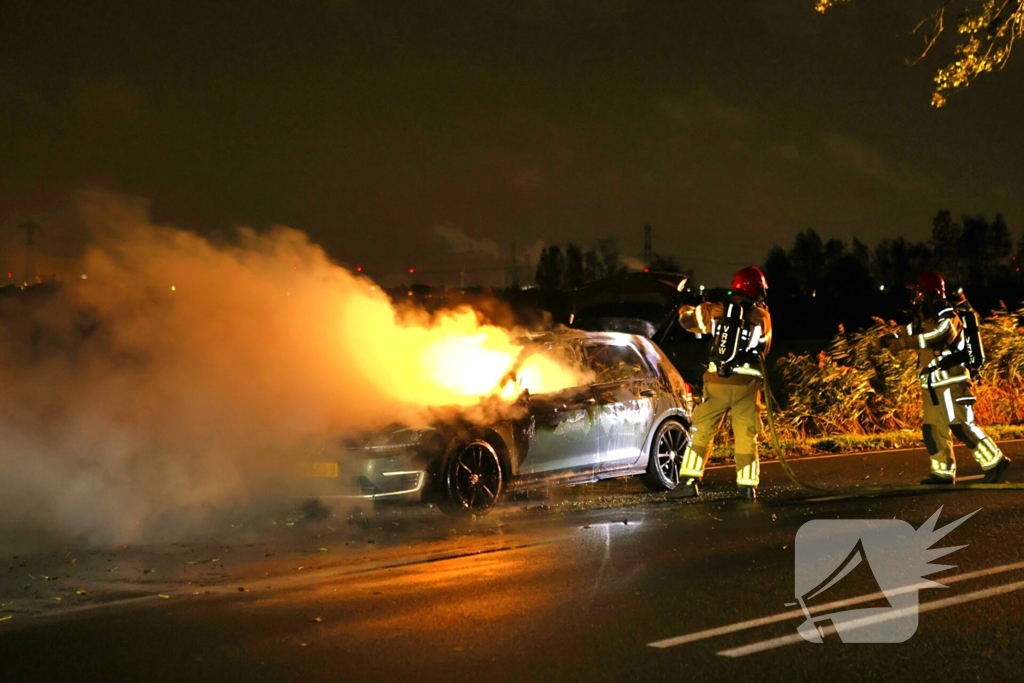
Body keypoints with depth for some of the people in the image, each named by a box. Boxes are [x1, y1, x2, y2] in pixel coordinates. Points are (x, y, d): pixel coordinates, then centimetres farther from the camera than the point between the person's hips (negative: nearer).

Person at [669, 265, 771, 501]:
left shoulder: (717, 311, 5)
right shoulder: (761, 317, 3)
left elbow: (688, 319, 18)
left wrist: (684, 310, 40)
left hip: (717, 381, 1)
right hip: (746, 384, -1)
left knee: (701, 432, 9)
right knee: (746, 437, 9)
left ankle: (689, 481, 4)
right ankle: (748, 486, 8)